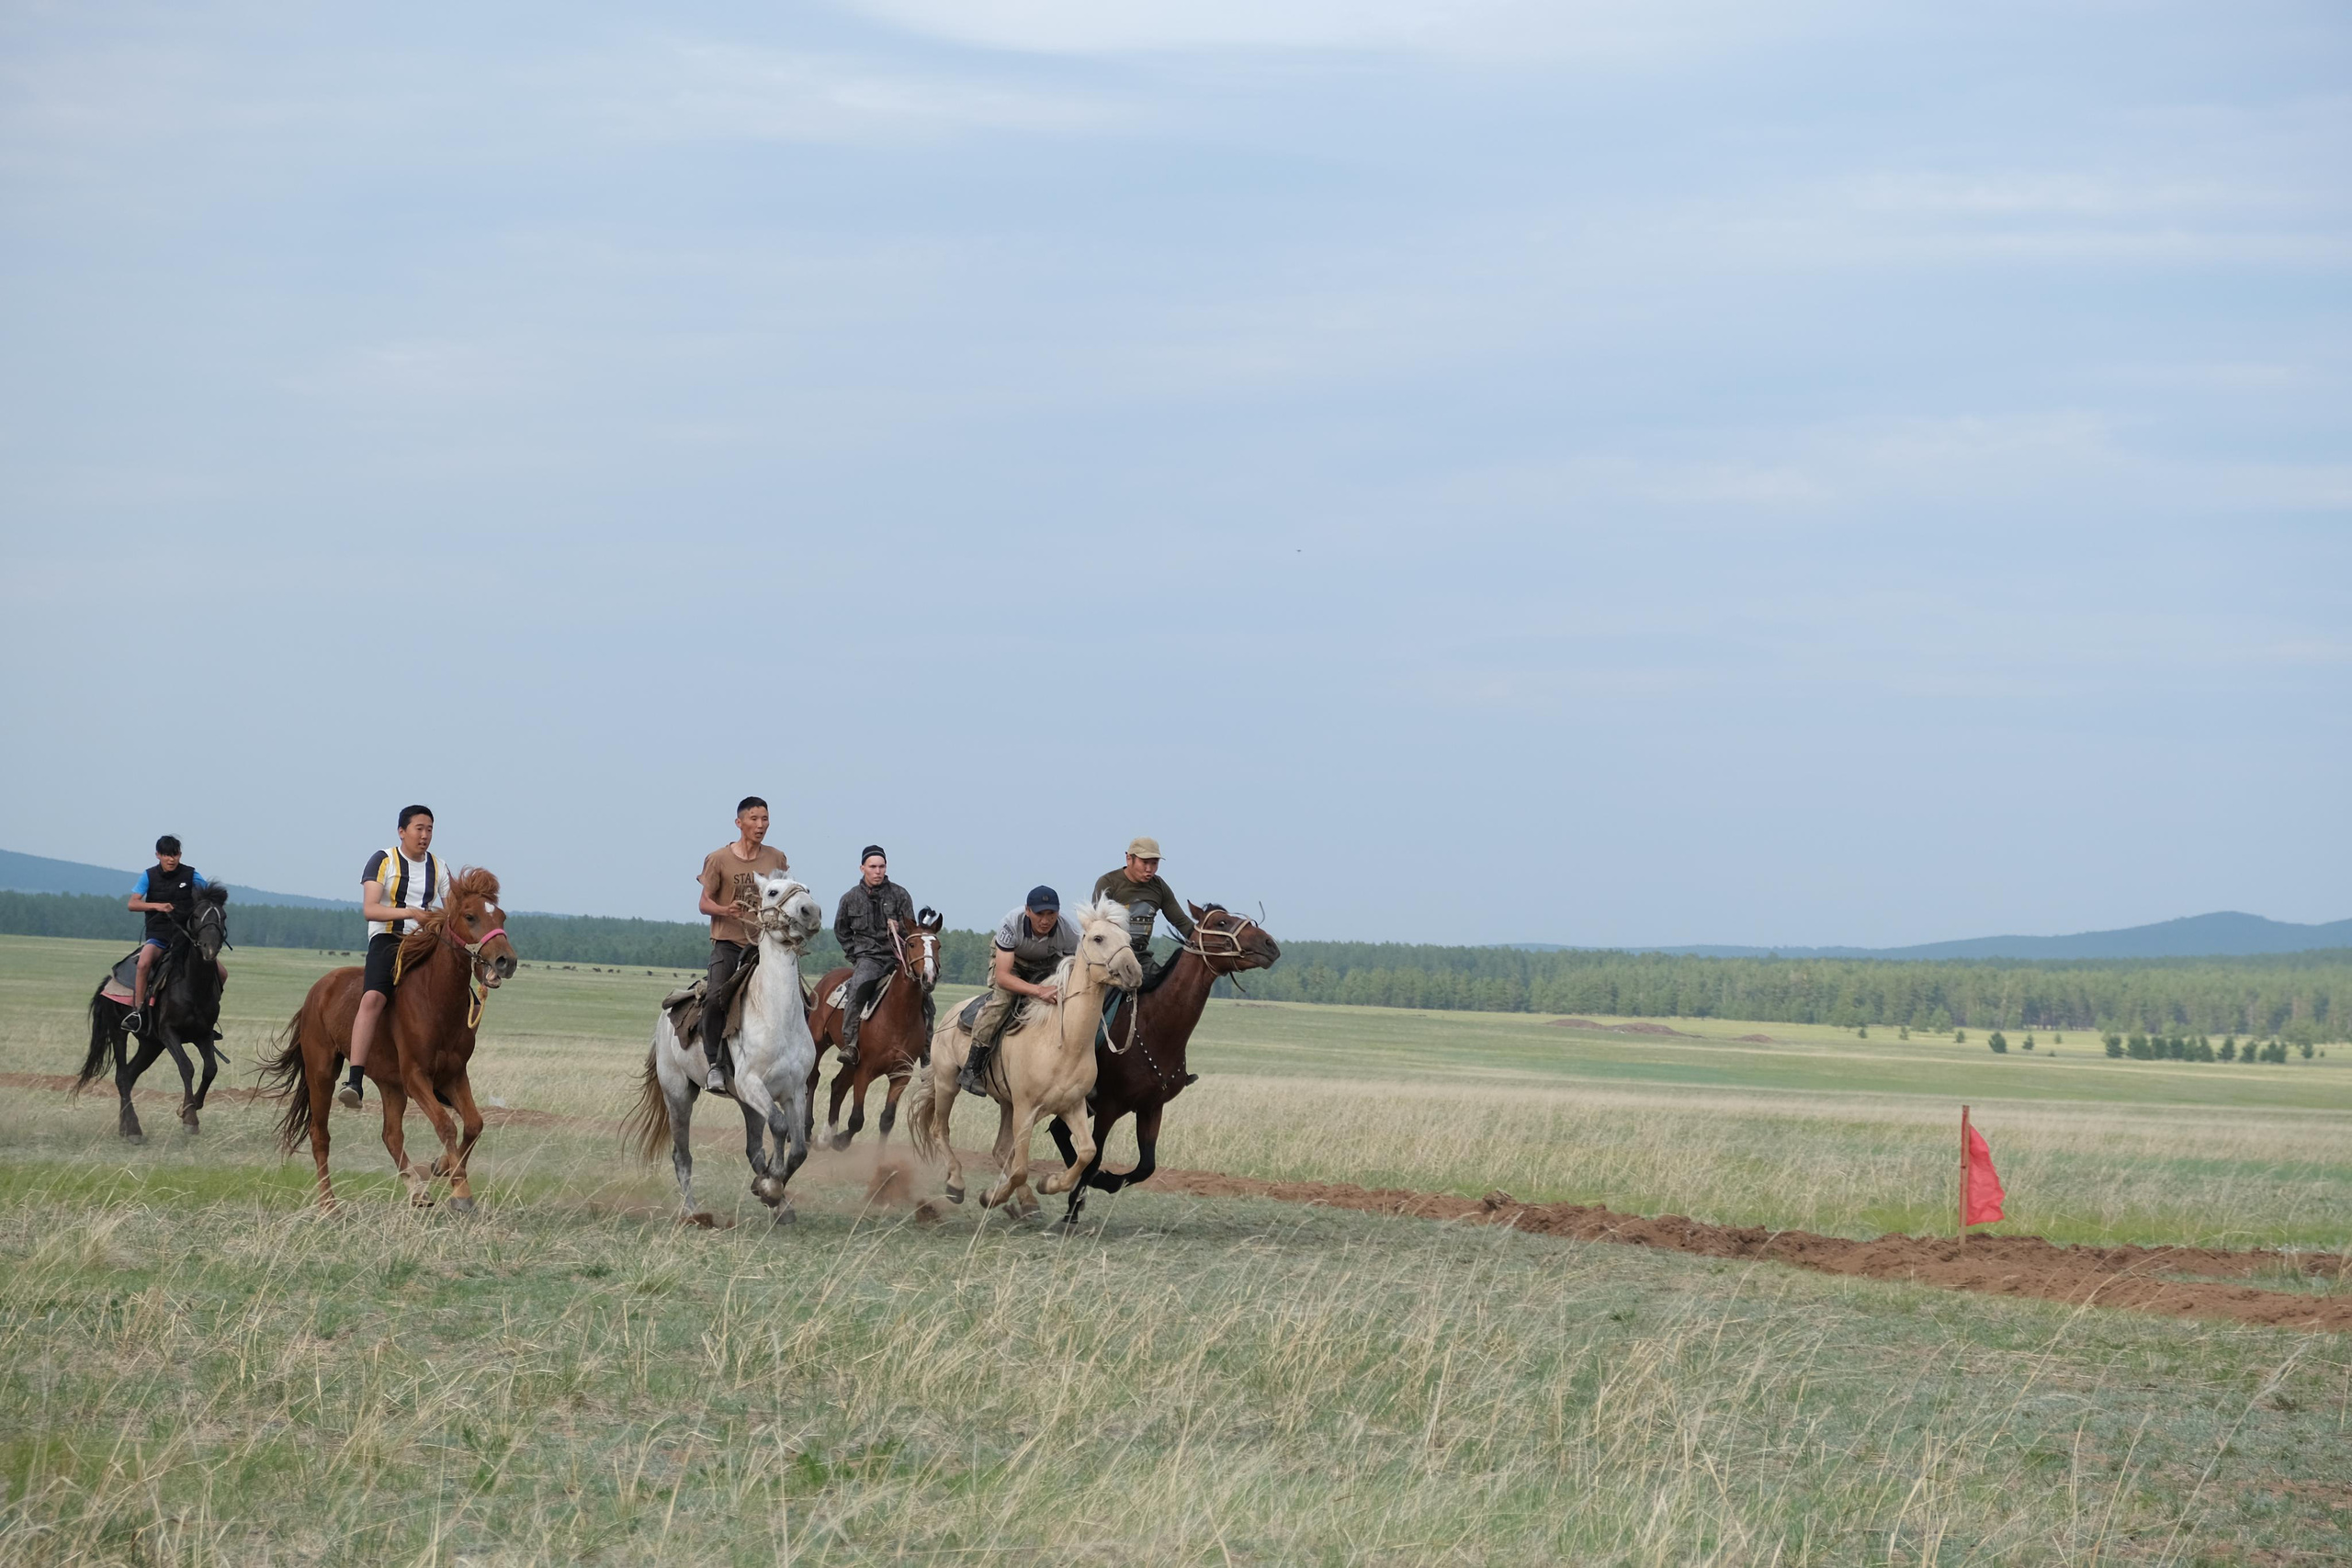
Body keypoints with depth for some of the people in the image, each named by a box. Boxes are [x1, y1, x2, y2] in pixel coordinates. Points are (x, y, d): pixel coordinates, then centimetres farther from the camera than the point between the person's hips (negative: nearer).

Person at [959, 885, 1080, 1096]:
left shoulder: (1069, 932, -30)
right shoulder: (1011, 925, -36)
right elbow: (1002, 977, -41)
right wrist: (1040, 990, -54)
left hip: (1048, 966, 3)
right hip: (1009, 962, -3)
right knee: (1002, 999, -30)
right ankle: (972, 1070, -26)